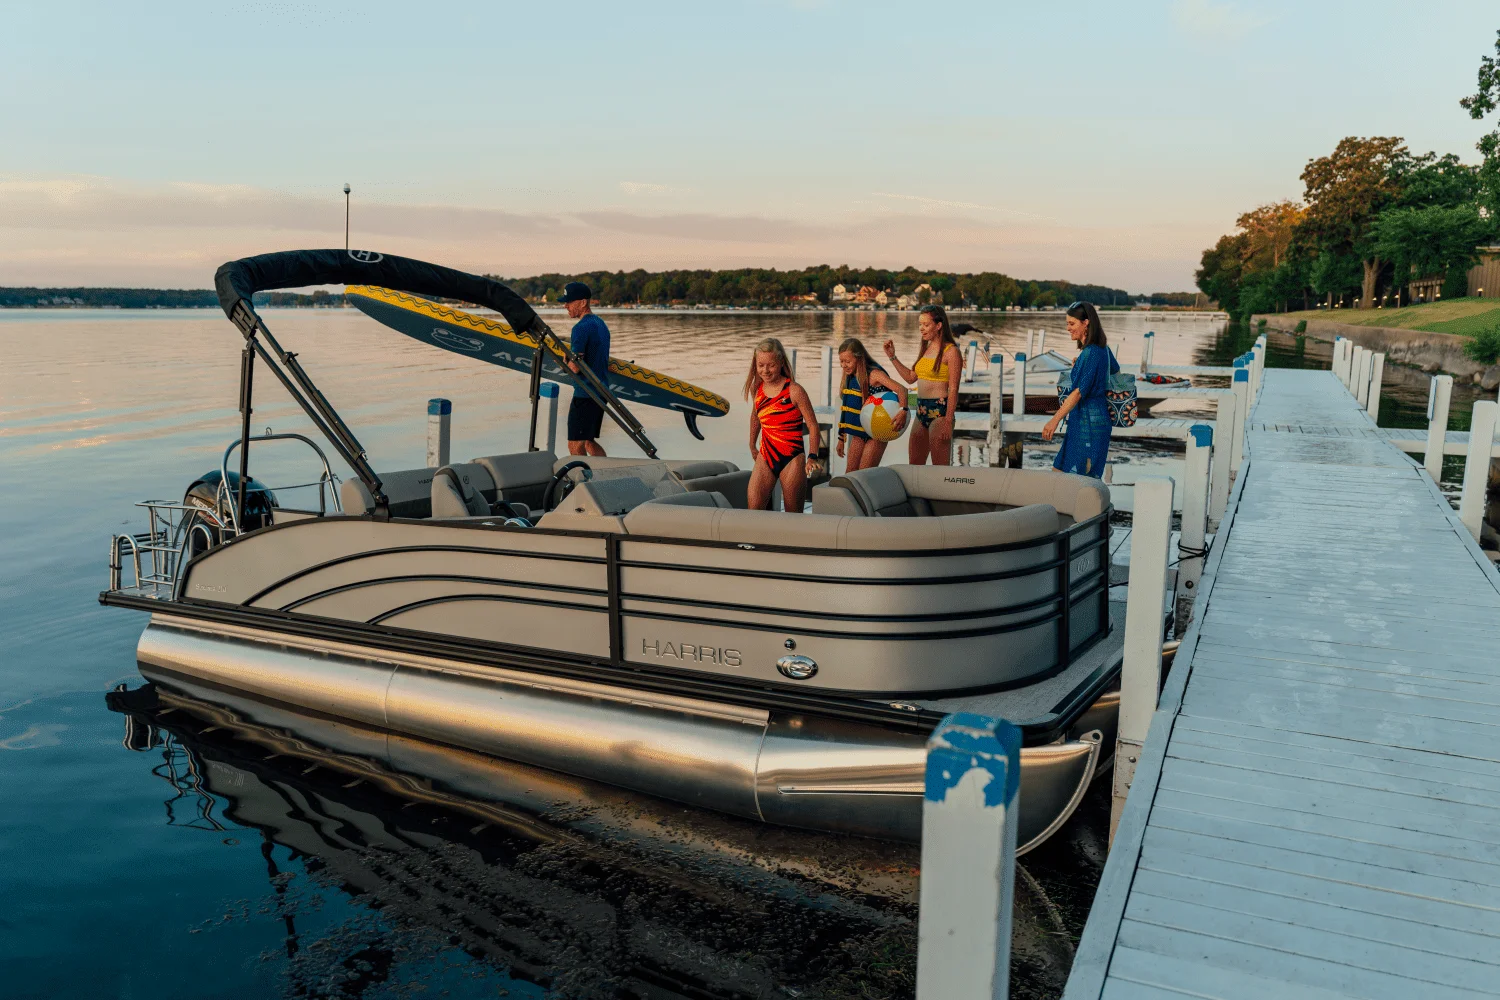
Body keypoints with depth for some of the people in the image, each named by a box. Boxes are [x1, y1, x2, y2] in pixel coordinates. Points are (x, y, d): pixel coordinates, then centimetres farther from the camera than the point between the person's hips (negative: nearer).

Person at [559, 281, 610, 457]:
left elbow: (575, 367, -21)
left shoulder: (581, 328, -15)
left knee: (575, 446, -4)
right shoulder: (601, 324, 14)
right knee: (589, 442, 19)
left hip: (585, 395, -10)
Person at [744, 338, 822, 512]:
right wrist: (752, 445, 29)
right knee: (753, 510, -8)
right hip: (765, 458, 5)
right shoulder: (757, 388, 5)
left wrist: (812, 457, -16)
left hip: (791, 460, -5)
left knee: (794, 515, 3)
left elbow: (812, 425, -8)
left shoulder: (794, 391, -11)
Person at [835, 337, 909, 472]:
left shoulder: (874, 374, -18)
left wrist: (903, 411, -49)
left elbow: (901, 389, -30)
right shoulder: (850, 377, 6)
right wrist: (841, 437, 17)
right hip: (858, 434, 8)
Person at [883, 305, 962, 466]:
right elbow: (911, 377, 25)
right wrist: (892, 357, 17)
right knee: (914, 466, 12)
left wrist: (948, 422, -19)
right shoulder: (927, 348, 15)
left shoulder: (951, 351, -10)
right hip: (921, 410, 9)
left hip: (939, 411, -9)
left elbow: (953, 390, -14)